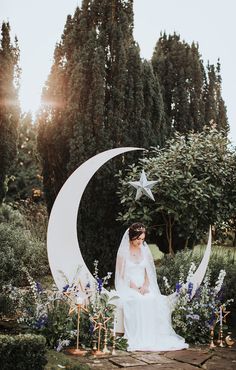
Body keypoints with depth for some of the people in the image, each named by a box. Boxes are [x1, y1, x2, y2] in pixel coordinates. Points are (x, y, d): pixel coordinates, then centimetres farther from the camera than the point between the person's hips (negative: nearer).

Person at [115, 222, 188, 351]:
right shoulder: (123, 252, 0)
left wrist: (145, 285, -8)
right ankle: (138, 337, -32)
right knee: (140, 302, -35)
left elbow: (148, 272, 12)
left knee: (160, 301, -25)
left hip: (145, 287, 4)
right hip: (128, 288, -4)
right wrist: (134, 288, -17)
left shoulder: (145, 250, 13)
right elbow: (122, 275, -3)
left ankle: (158, 335, -23)